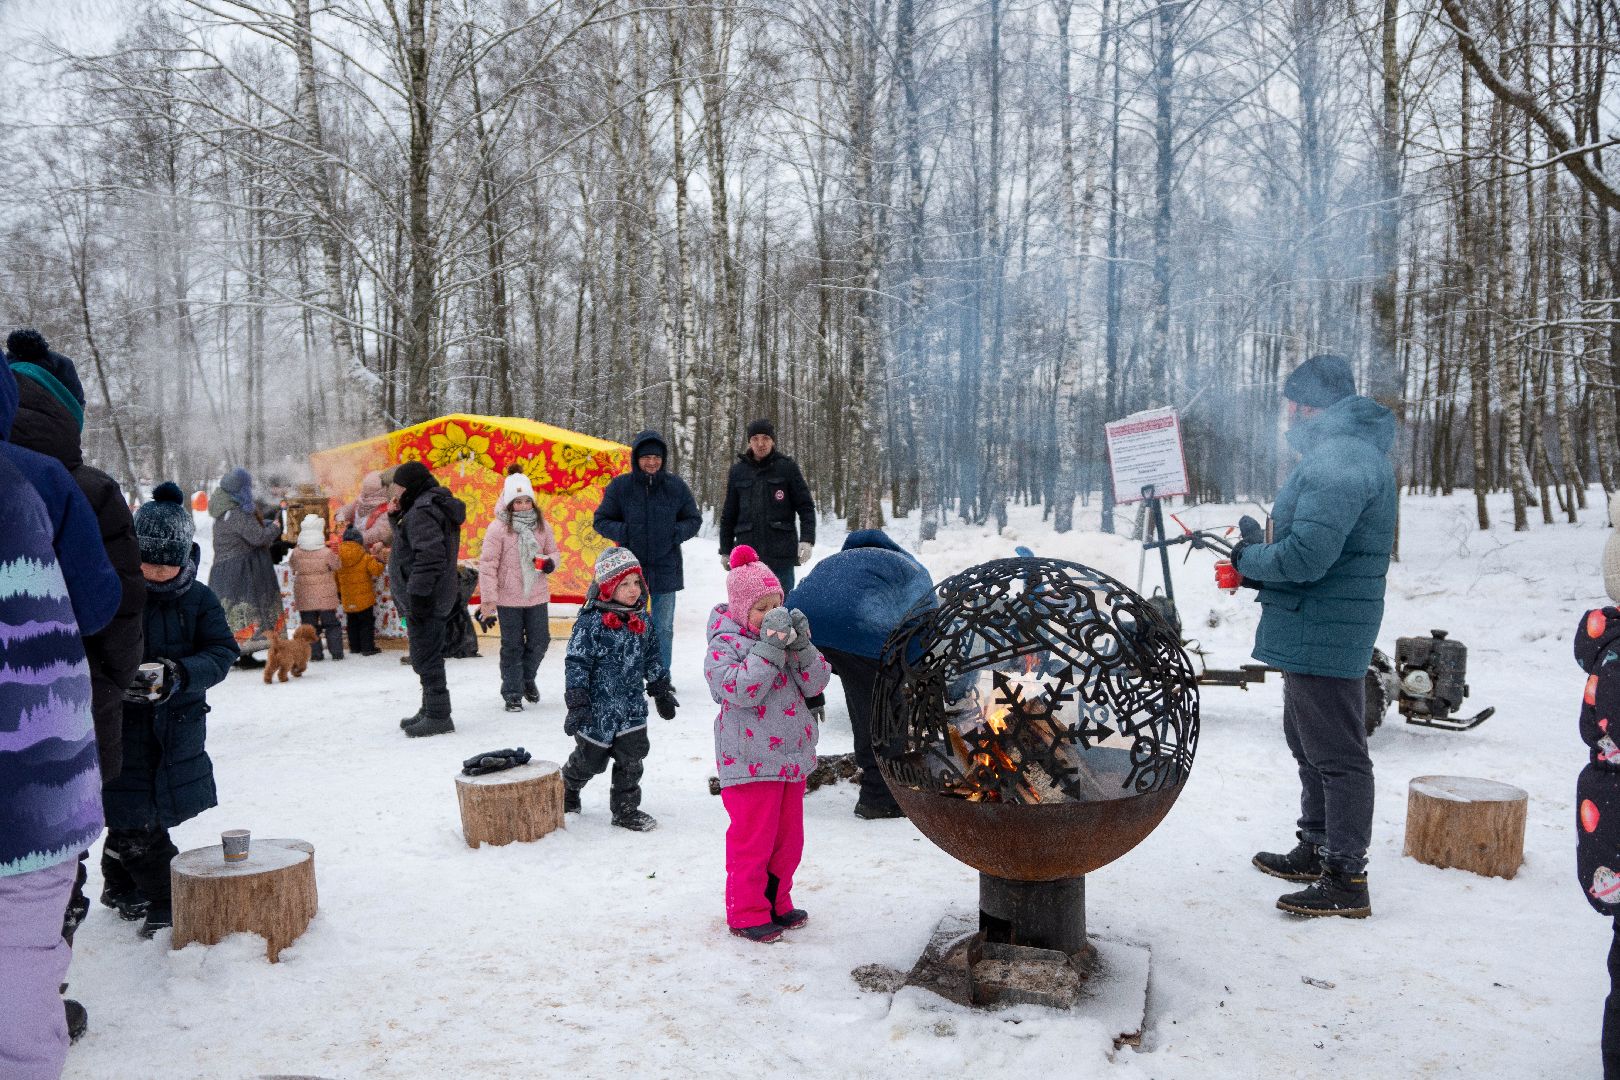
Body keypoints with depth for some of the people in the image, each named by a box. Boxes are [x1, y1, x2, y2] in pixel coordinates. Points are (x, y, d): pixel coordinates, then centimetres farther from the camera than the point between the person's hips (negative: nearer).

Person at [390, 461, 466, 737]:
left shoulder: (421, 511, -16)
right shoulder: (439, 506, 17)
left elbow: (429, 556, -26)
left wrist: (417, 595, -23)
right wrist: (455, 597, 24)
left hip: (424, 600, -11)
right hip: (440, 599, 11)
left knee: (425, 659, -5)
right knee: (429, 657, 18)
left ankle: (438, 716, 0)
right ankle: (431, 710, 27)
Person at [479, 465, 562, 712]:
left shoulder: (541, 526, 3)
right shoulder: (498, 528, -10)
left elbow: (553, 551, 15)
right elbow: (487, 564, -9)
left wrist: (550, 562, -10)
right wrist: (488, 598, -12)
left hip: (537, 596, 4)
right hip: (508, 599, -4)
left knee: (540, 641, 11)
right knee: (512, 646, 5)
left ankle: (527, 678, 39)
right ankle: (512, 694, 18)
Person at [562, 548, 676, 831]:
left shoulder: (641, 619, 3)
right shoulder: (592, 622, -17)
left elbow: (652, 658, 15)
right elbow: (577, 663, -16)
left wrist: (662, 691, 15)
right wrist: (577, 704, -19)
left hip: (632, 706, 5)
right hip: (598, 705, -5)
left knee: (632, 755, 3)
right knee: (591, 758, 11)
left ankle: (626, 809, 18)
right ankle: (568, 786, 42)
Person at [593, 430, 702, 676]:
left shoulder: (676, 486, -1)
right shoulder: (620, 486, -4)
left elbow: (694, 519, 9)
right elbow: (601, 521, 4)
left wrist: (675, 533, -10)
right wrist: (624, 532, -13)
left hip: (666, 569, 1)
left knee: (663, 629, 11)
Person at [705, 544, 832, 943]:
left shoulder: (783, 634, 7)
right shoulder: (725, 645, -11)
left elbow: (816, 683, 0)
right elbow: (741, 689, -26)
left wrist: (801, 646, -16)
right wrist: (770, 645, -27)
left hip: (792, 756, 7)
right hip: (750, 764, -7)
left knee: (789, 838, 17)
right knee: (753, 840, 1)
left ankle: (777, 903, 34)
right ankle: (747, 913, 17)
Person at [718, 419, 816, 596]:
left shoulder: (787, 467, 2)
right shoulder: (738, 471, 9)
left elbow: (806, 506, 1)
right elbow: (729, 514, 15)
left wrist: (807, 539, -12)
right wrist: (725, 551, 14)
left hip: (781, 554, -2)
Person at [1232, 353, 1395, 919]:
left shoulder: (1338, 459, -20)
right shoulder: (1351, 452, 16)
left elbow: (1306, 555, -28)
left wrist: (1249, 561, -10)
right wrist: (1259, 550, 8)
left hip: (1323, 632, -11)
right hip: (1314, 630, 11)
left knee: (1337, 754, -3)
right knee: (1310, 744, 21)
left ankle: (1346, 880, 6)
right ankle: (1316, 850, 35)